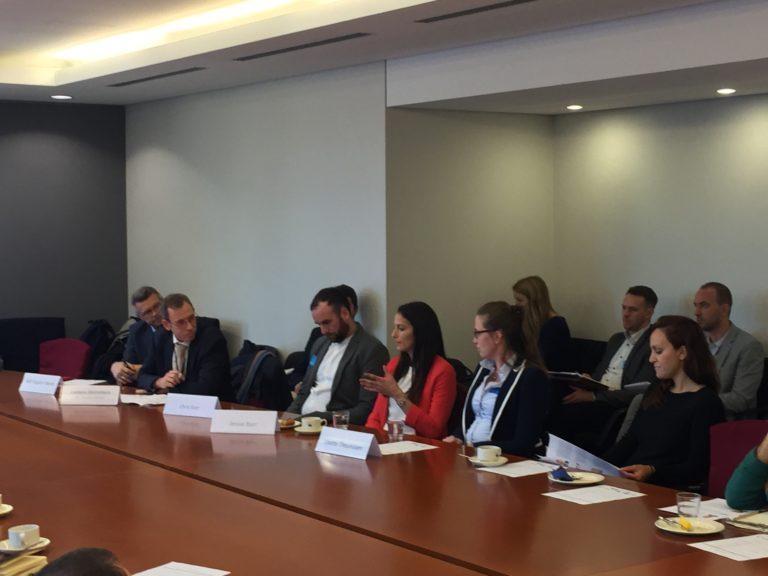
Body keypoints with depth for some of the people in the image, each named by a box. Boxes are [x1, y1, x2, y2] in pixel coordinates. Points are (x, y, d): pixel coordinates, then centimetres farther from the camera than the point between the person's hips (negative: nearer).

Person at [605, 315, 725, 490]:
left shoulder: (706, 403, -5)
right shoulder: (656, 391, 19)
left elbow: (698, 468, -11)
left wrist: (652, 471, -23)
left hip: (670, 492, -7)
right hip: (630, 482, 7)